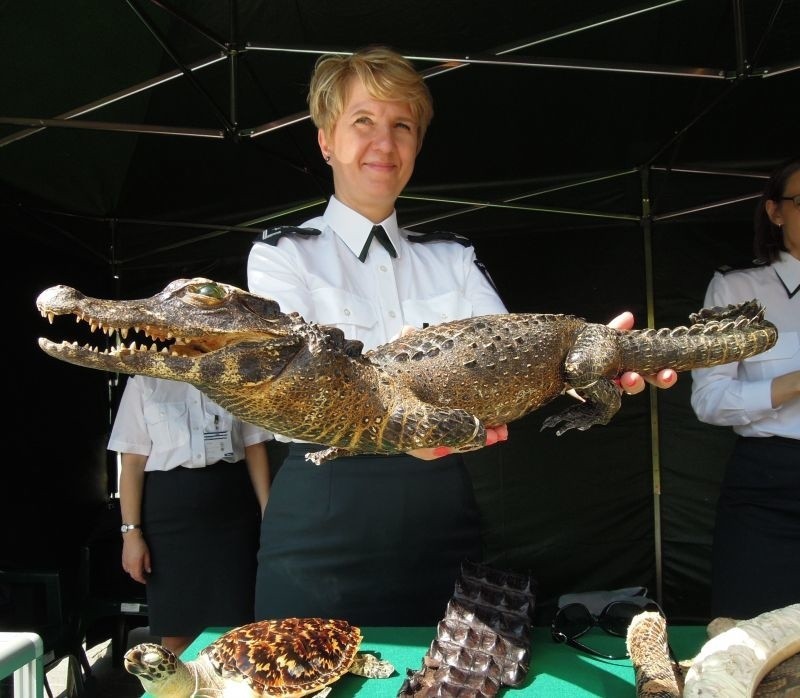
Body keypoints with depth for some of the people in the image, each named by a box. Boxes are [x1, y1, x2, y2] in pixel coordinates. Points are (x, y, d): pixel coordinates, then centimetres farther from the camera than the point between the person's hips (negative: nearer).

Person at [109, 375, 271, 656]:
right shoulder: (145, 381, 3)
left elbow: (255, 449, 6)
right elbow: (133, 461, 1)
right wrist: (131, 531, -5)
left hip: (231, 507, 1)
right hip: (169, 508, -1)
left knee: (234, 628, 3)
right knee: (176, 632, 6)